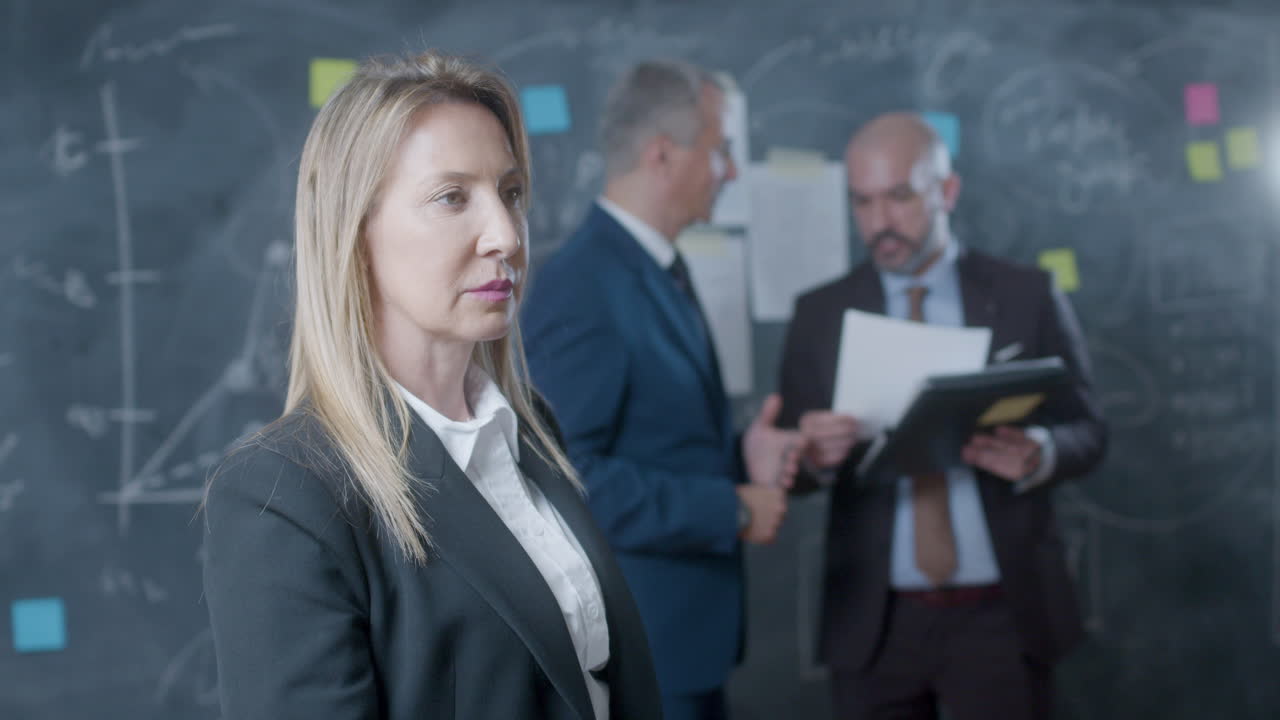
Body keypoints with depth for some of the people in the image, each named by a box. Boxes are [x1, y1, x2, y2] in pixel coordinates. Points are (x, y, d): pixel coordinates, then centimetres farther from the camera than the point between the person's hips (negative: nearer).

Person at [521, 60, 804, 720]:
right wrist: (730, 509, -19)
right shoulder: (579, 285, -19)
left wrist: (740, 459, 1)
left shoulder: (658, 270, 12)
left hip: (684, 629, 9)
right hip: (630, 646, -9)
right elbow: (566, 475, -26)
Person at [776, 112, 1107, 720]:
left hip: (1003, 614, -1)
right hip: (874, 621, 1)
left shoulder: (1028, 297, 1)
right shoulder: (820, 314, 3)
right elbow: (790, 460, 2)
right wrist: (814, 454, -20)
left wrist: (1039, 454, -20)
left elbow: (1087, 432, 2)